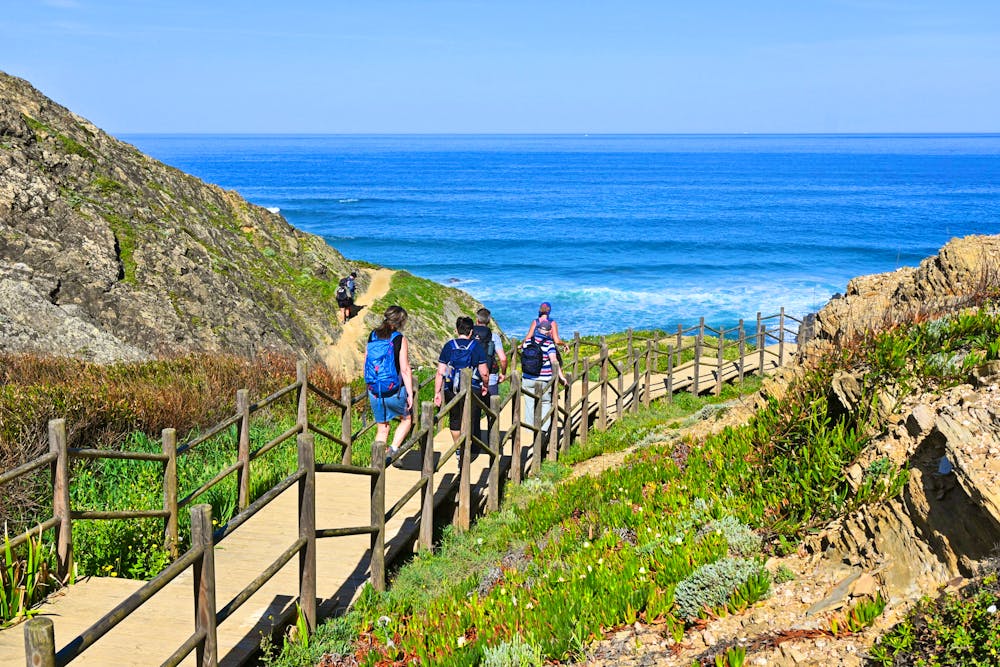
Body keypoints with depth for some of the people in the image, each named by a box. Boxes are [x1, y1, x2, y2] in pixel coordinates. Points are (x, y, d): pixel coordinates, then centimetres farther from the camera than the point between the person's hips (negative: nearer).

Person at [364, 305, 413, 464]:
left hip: (374, 390, 4)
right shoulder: (399, 339, -11)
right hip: (394, 391, -4)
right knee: (407, 419, 19)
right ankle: (393, 450, 0)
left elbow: (366, 363, 11)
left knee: (382, 428, 17)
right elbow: (405, 369, -13)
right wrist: (410, 394, -7)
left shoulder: (372, 336, 4)